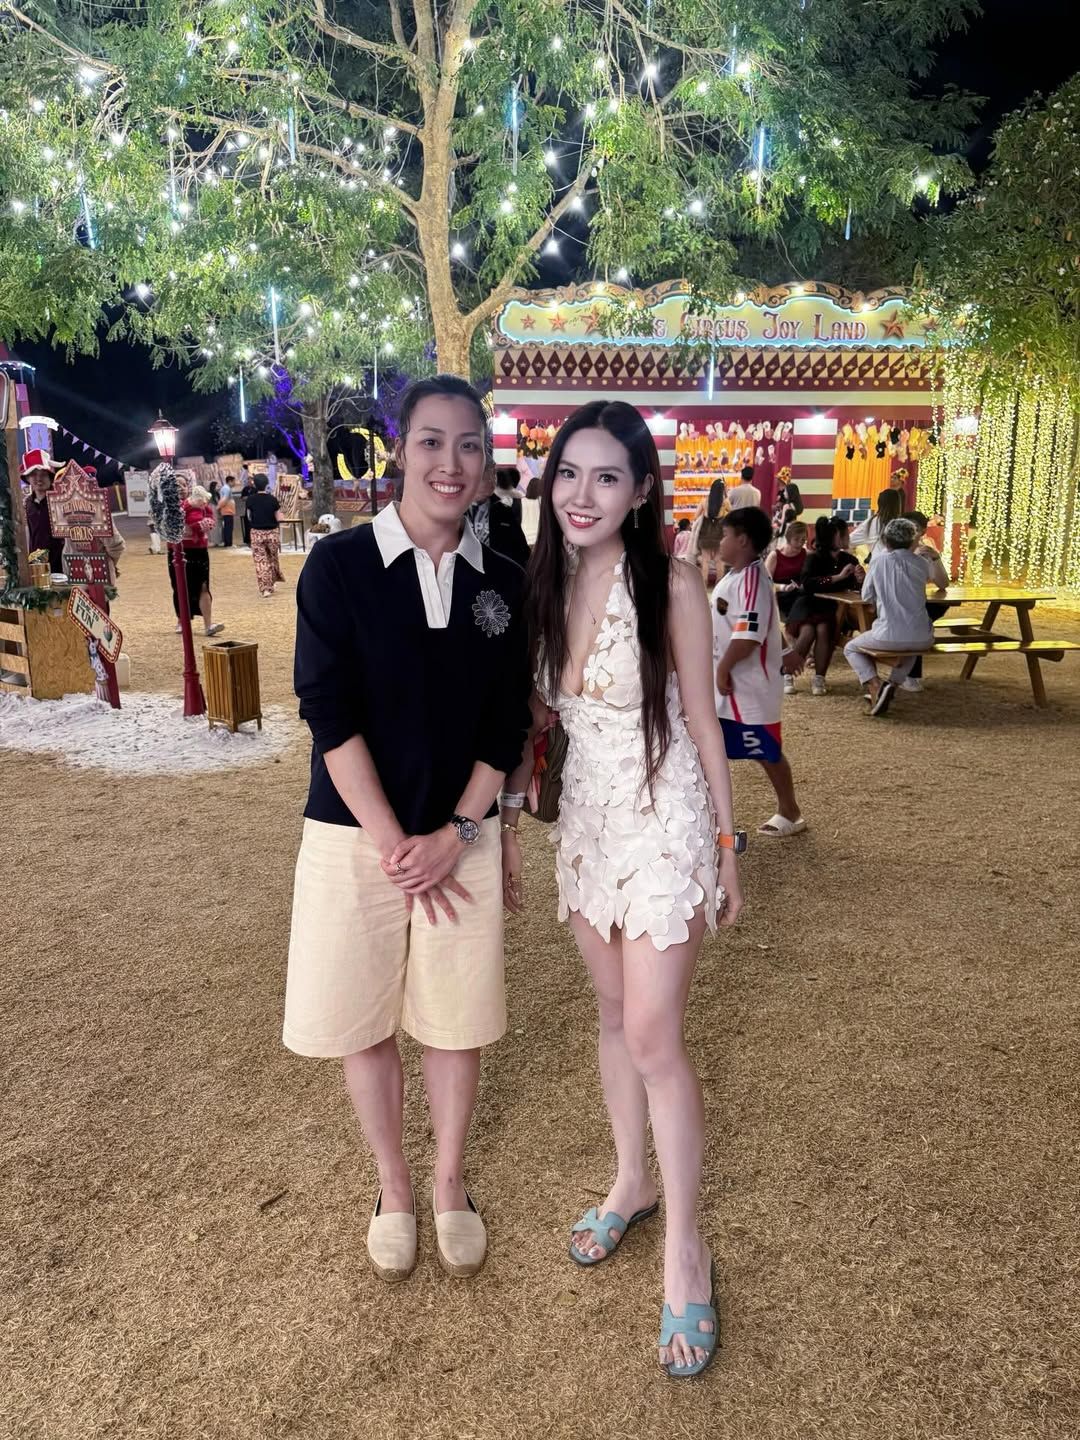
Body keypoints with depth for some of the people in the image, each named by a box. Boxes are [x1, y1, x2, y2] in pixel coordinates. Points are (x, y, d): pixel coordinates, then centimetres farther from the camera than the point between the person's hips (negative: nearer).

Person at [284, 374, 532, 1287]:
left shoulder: (503, 584, 1)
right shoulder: (338, 566, -8)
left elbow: (507, 725, 1)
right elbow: (329, 714, -12)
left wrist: (454, 834, -10)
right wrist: (392, 844, -15)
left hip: (464, 834, 2)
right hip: (354, 833, -1)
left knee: (457, 1016, 12)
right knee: (365, 1018, 11)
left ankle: (451, 1181, 36)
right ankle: (393, 1184, 36)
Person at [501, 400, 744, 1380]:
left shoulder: (670, 584, -14)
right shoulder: (546, 583, 1)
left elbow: (703, 722, -8)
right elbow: (531, 714, 8)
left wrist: (726, 850, -4)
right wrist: (510, 822, 9)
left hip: (664, 821, -5)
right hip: (585, 817, 5)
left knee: (653, 1037, -3)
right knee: (615, 1015, 18)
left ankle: (685, 1247, 17)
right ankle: (632, 1182, 39)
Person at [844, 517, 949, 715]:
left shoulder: (879, 560, 2)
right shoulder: (922, 562, 9)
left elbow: (866, 596, 9)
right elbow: (944, 584, 29)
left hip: (888, 636, -3)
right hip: (922, 639, 3)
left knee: (851, 648, 23)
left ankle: (875, 686, -4)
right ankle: (892, 685, 16)